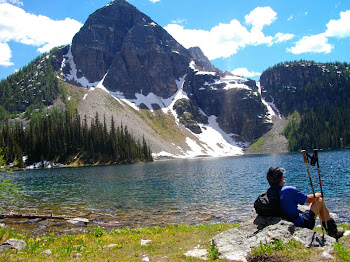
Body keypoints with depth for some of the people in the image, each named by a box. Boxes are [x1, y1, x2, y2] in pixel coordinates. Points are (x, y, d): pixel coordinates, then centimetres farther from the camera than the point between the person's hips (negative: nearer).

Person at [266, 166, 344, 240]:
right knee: (320, 201, 7)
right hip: (302, 224, -7)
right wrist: (318, 195, 11)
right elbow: (309, 199, -10)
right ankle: (333, 231, 20)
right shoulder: (288, 190, -24)